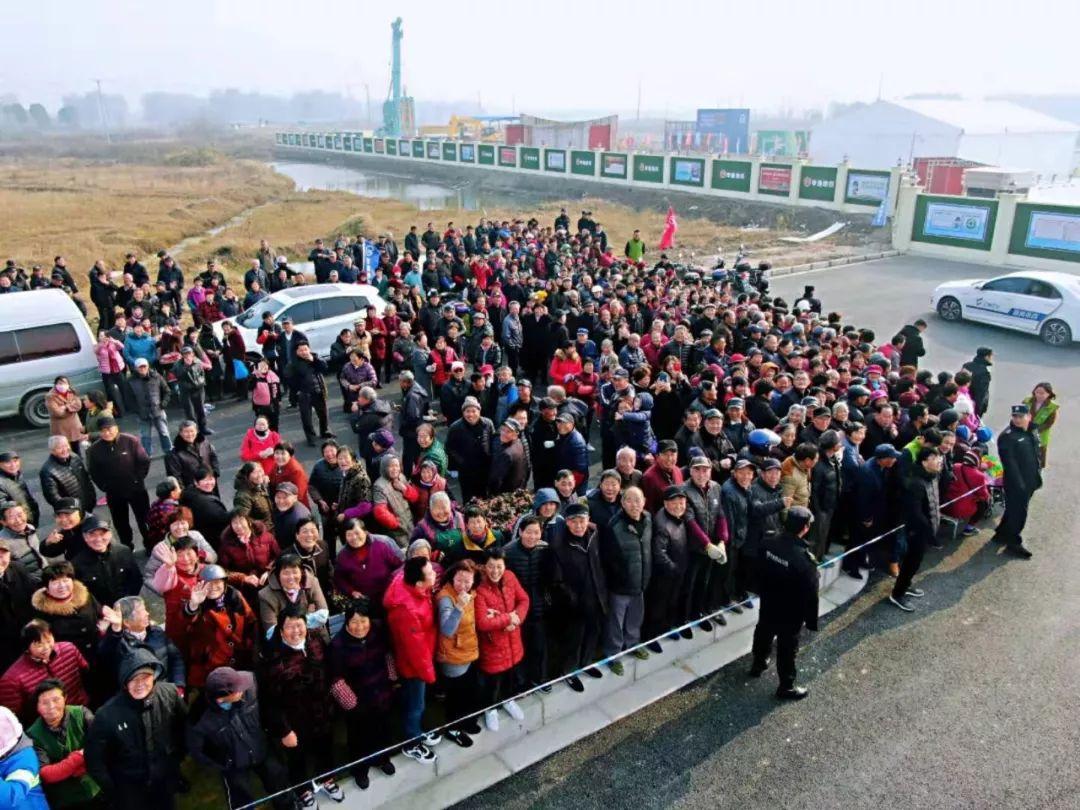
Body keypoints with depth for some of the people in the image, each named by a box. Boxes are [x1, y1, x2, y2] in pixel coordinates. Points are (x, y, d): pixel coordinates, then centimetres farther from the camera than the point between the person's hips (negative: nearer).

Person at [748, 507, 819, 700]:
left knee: (763, 634, 28)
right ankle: (786, 687, 33)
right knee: (787, 648, 14)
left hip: (767, 605, 6)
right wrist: (811, 620, -8)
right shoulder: (804, 559, -34)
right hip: (790, 613, -6)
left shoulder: (768, 543, -16)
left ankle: (758, 665, 52)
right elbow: (810, 595, -22)